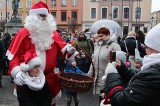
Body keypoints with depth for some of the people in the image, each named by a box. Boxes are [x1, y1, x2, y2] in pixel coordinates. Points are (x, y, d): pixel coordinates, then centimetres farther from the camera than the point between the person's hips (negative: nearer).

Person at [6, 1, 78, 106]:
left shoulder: (52, 33, 6)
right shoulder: (23, 33, -6)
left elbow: (61, 48, 10)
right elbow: (15, 55, -10)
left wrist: (68, 49, -14)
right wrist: (17, 72, -24)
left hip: (49, 79, 3)